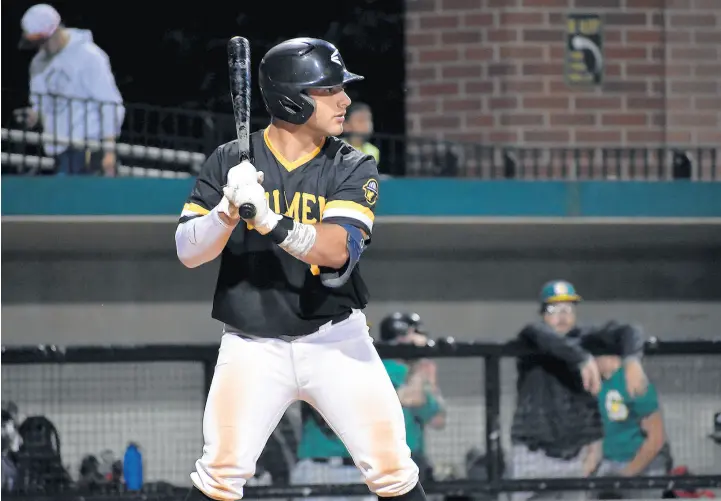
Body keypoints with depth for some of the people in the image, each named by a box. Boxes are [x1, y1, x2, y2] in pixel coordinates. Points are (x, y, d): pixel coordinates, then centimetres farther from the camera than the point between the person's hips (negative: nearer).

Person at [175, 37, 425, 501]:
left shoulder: (352, 167, -3)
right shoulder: (230, 162, -2)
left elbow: (338, 249, -20)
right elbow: (188, 253, -5)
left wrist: (269, 219, -35)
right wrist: (228, 210, -24)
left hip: (335, 341, 0)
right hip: (252, 346, 0)